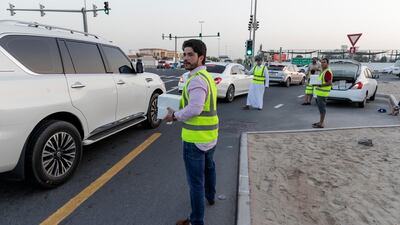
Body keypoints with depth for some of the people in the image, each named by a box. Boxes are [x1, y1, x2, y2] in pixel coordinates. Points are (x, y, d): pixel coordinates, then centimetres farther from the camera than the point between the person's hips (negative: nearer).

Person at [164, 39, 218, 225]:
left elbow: (194, 109, -31)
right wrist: (182, 104, 12)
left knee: (196, 180, 2)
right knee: (208, 167, 29)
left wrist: (175, 116, -16)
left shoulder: (197, 79, -21)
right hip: (210, 135, 10)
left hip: (196, 138, -10)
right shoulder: (207, 76, 11)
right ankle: (210, 197, 53)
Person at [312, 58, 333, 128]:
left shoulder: (328, 72, -14)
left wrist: (320, 85, -25)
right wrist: (316, 83, 14)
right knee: (321, 108, 15)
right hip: (320, 92, 11)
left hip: (323, 93, -11)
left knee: (322, 108, -6)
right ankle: (321, 122, 24)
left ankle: (321, 124, -2)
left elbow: (329, 83, -21)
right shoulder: (323, 71, 19)